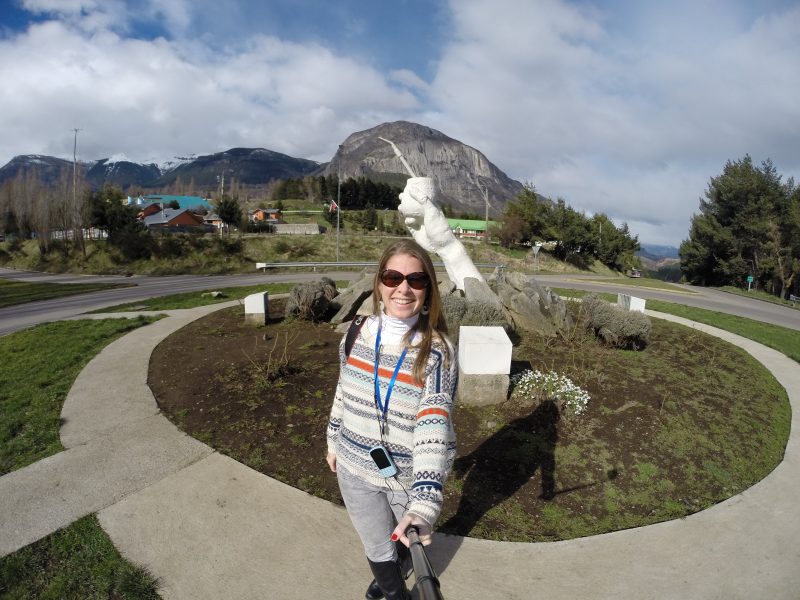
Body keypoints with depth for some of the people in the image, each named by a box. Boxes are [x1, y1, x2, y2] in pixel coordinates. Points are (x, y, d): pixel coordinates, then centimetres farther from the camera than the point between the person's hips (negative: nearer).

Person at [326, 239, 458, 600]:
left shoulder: (437, 350, -22)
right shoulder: (358, 334, -9)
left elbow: (435, 426, -32)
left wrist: (424, 502, -42)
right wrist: (334, 441, 16)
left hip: (409, 476, -2)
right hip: (355, 469, 2)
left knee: (406, 539, 25)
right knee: (378, 551, 17)